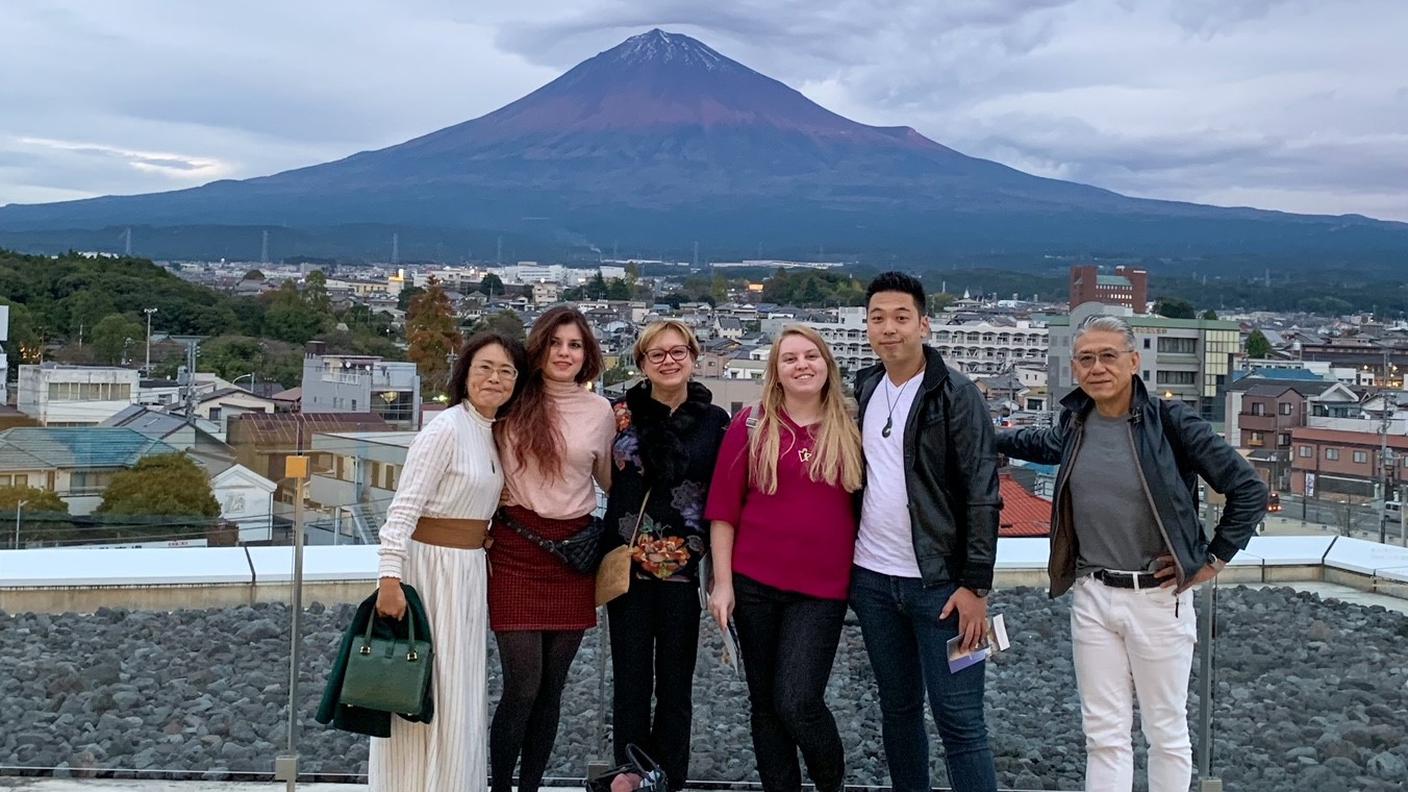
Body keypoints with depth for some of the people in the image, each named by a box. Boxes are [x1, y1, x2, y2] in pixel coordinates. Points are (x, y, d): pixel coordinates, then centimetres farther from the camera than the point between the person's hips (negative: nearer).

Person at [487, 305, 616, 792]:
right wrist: (486, 522, 0)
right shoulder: (513, 404, -2)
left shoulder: (600, 411, 6)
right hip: (516, 549, -3)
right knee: (523, 686, -7)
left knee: (551, 687, 8)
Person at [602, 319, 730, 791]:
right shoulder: (623, 415, 3)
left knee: (676, 684, 7)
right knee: (630, 681, 5)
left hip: (682, 567, 0)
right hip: (627, 565, 0)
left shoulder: (714, 421, 4)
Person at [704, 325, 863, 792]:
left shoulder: (850, 429, 3)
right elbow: (723, 509, 1)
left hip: (822, 588, -1)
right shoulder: (751, 426, 0)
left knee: (797, 702, -9)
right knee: (765, 702, 10)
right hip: (755, 583, 1)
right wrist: (722, 582, -3)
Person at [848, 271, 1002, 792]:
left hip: (940, 583, -5)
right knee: (898, 707, 14)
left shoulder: (957, 395, -7)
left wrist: (975, 585, -14)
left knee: (958, 719, -3)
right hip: (872, 580, 5)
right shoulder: (862, 391, 9)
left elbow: (982, 495, -10)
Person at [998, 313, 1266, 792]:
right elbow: (1047, 445, 27)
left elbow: (1249, 490, -10)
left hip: (1158, 597, -4)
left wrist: (1214, 560, -6)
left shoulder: (1170, 420, -14)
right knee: (1104, 735, 10)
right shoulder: (1076, 420, 0)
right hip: (1092, 596, 4)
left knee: (1166, 730, 11)